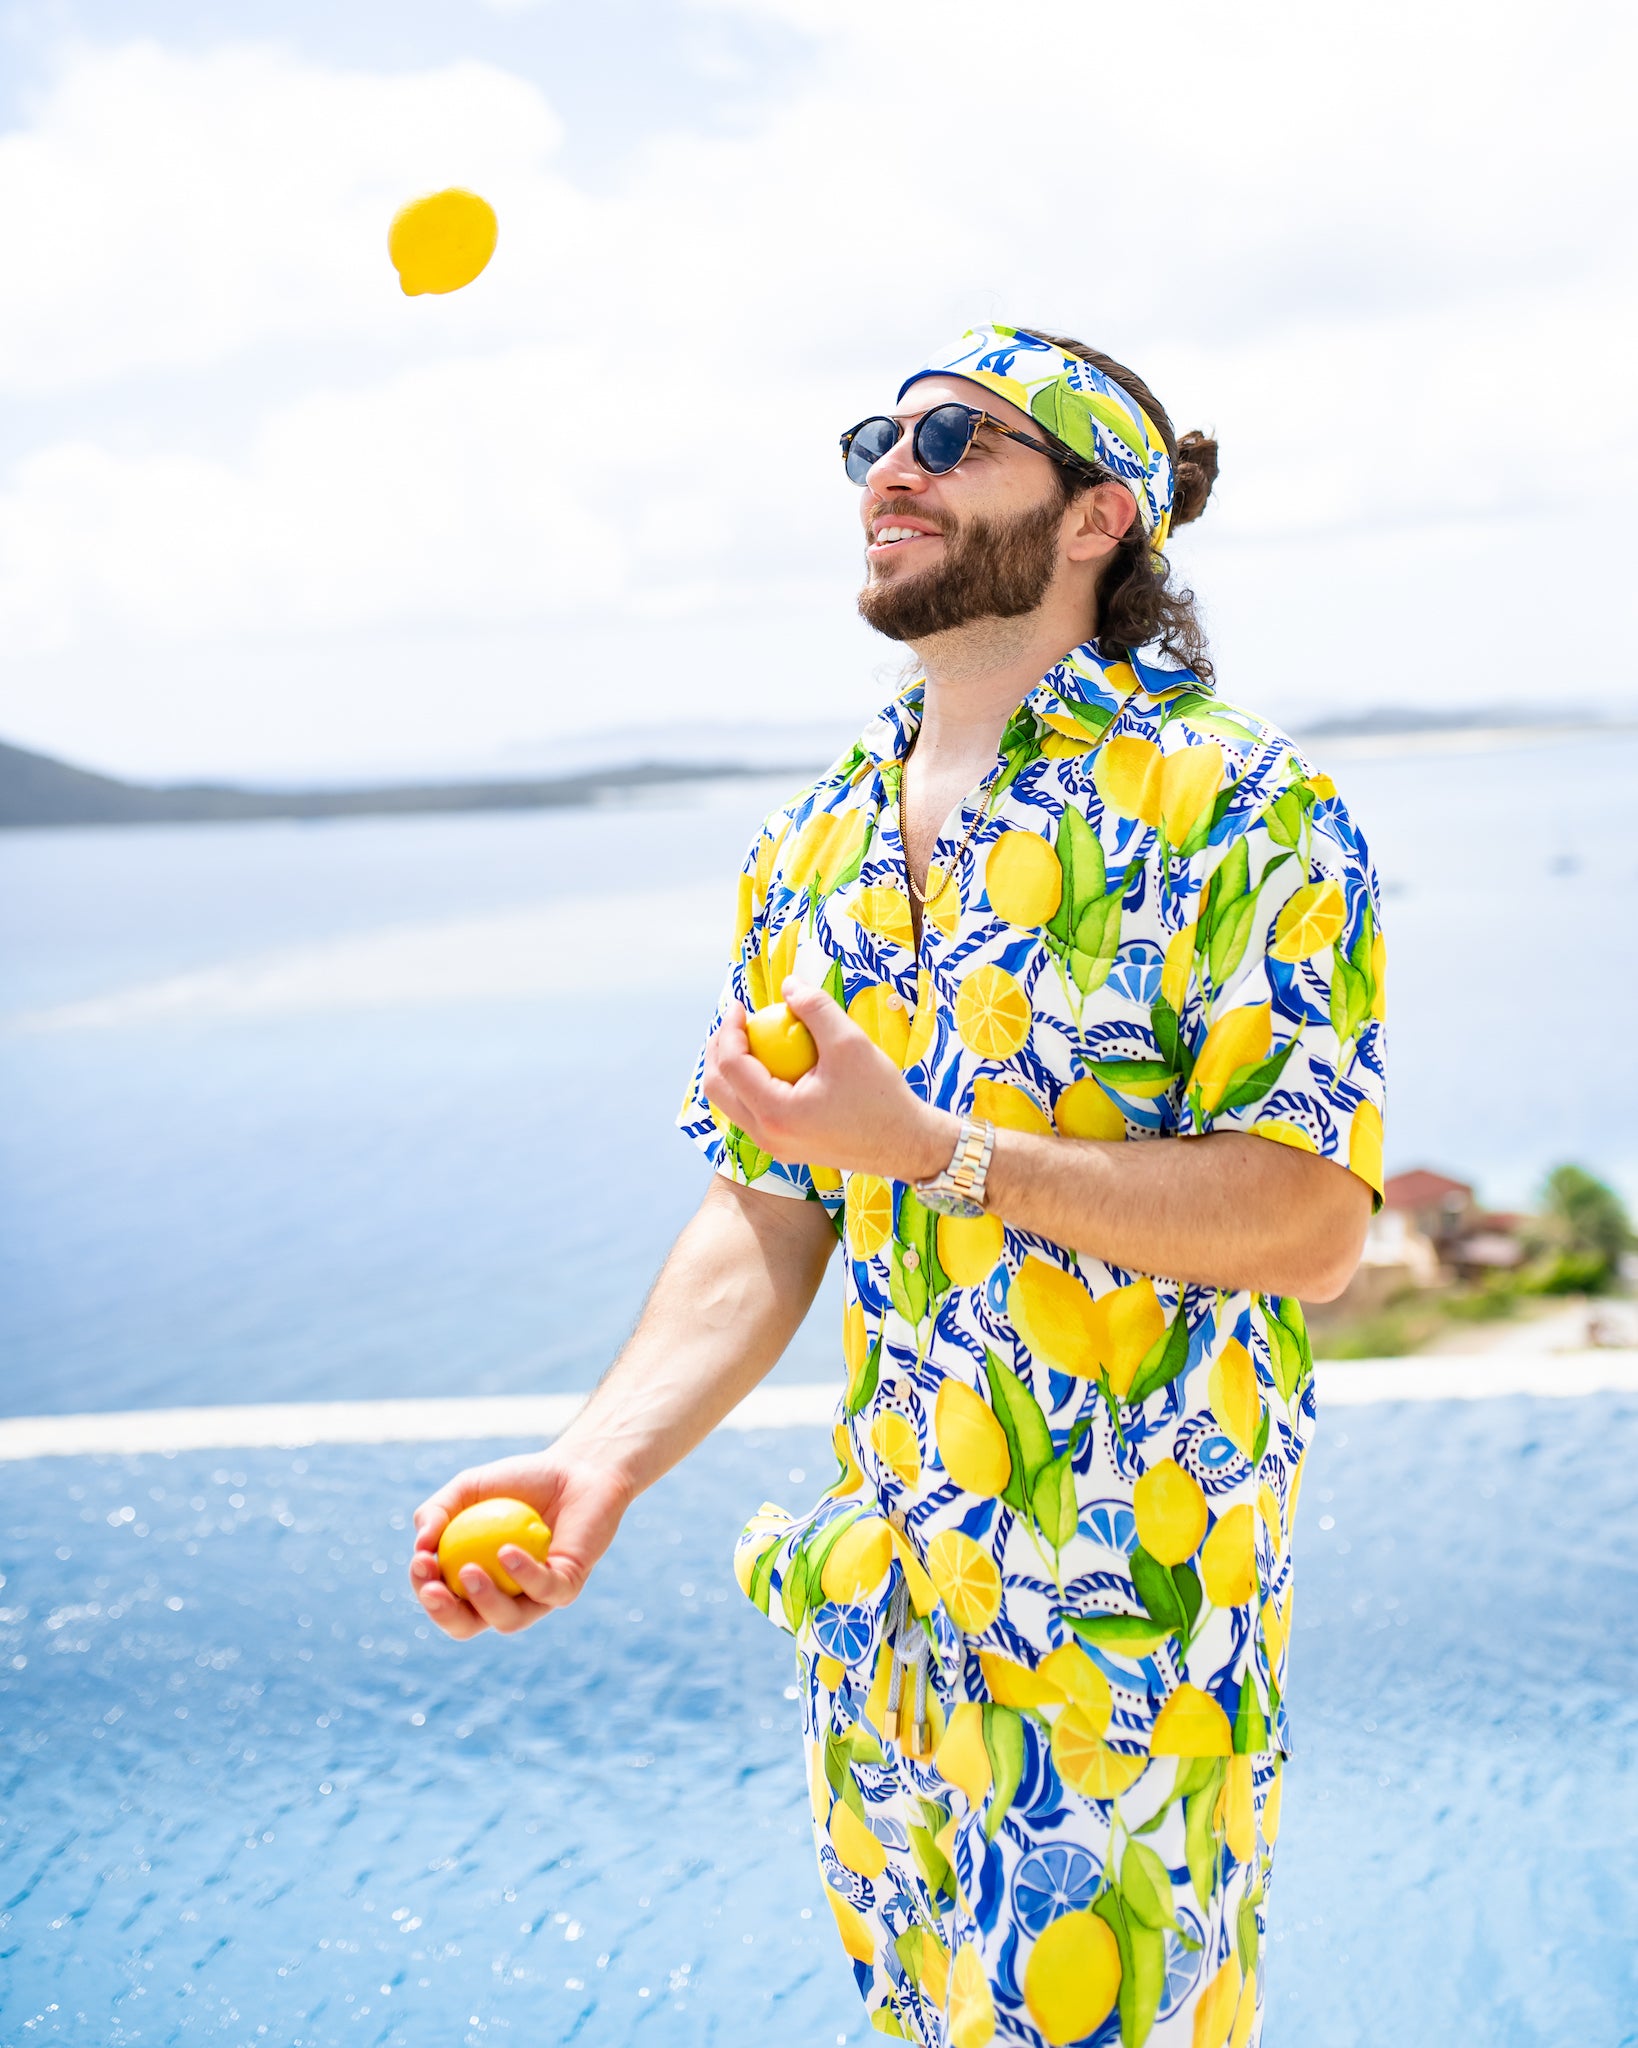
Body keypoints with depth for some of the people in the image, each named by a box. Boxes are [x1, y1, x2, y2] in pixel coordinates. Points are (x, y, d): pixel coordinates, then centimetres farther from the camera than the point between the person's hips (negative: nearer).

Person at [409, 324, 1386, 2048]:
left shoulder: (1236, 811, -13)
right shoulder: (818, 841, 6)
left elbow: (1309, 1228, -20)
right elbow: (769, 1209, 6)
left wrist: (925, 1147, -26)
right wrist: (603, 1454, -9)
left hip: (1135, 1618, -6)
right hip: (885, 1592, 6)